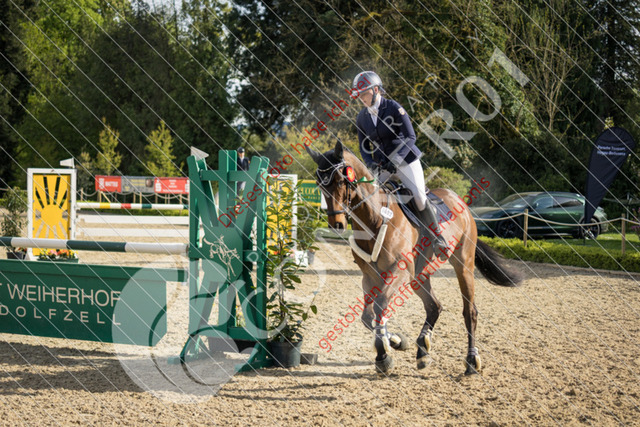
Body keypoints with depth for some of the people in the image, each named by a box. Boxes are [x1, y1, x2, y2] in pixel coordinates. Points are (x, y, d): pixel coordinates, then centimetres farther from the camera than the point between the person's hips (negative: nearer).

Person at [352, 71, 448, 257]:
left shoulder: (394, 108, -15)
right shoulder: (362, 118, 1)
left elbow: (410, 137, -17)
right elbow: (364, 147, 9)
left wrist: (395, 160, -27)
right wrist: (371, 164, -12)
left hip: (406, 159, -5)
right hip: (382, 165, 5)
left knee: (419, 197, -17)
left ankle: (438, 238, -3)